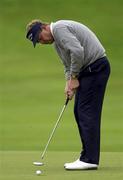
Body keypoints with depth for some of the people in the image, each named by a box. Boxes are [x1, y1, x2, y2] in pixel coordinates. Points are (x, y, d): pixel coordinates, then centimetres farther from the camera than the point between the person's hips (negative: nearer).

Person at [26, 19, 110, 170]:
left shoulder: (59, 28, -14)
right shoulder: (56, 41, 20)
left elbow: (77, 51, -25)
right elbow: (68, 65, 22)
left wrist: (74, 77, -13)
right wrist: (69, 82, 3)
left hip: (96, 66, -11)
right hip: (87, 70, 11)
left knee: (87, 112, -11)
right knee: (79, 112, 11)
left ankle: (90, 159, -11)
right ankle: (88, 156, 13)